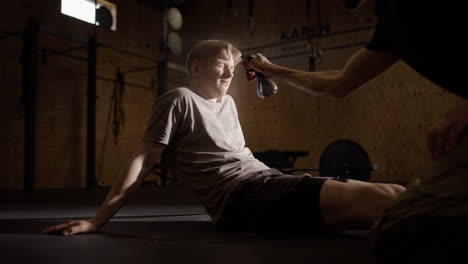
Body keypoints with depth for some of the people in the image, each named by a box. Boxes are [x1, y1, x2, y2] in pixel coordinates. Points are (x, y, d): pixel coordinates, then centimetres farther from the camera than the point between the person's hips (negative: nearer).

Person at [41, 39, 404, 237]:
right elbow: (144, 160, -1)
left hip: (267, 181, 8)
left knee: (391, 194, -7)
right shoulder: (179, 100, 5)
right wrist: (98, 220, -7)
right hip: (242, 196, -8)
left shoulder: (228, 103, 27)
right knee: (377, 198, -26)